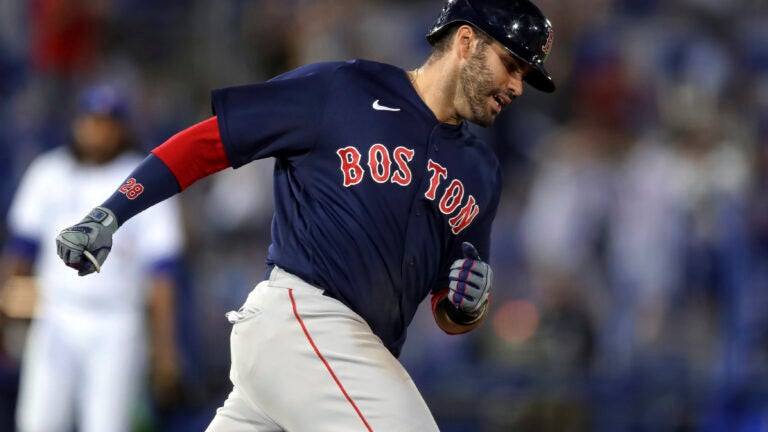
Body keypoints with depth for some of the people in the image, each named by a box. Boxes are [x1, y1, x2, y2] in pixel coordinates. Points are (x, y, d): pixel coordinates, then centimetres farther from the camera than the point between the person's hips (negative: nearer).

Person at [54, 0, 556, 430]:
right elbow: (204, 143, 2)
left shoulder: (481, 171, 18)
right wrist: (108, 215, -6)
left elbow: (450, 319, 22)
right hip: (299, 313, -7)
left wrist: (469, 304, -2)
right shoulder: (339, 91, -1)